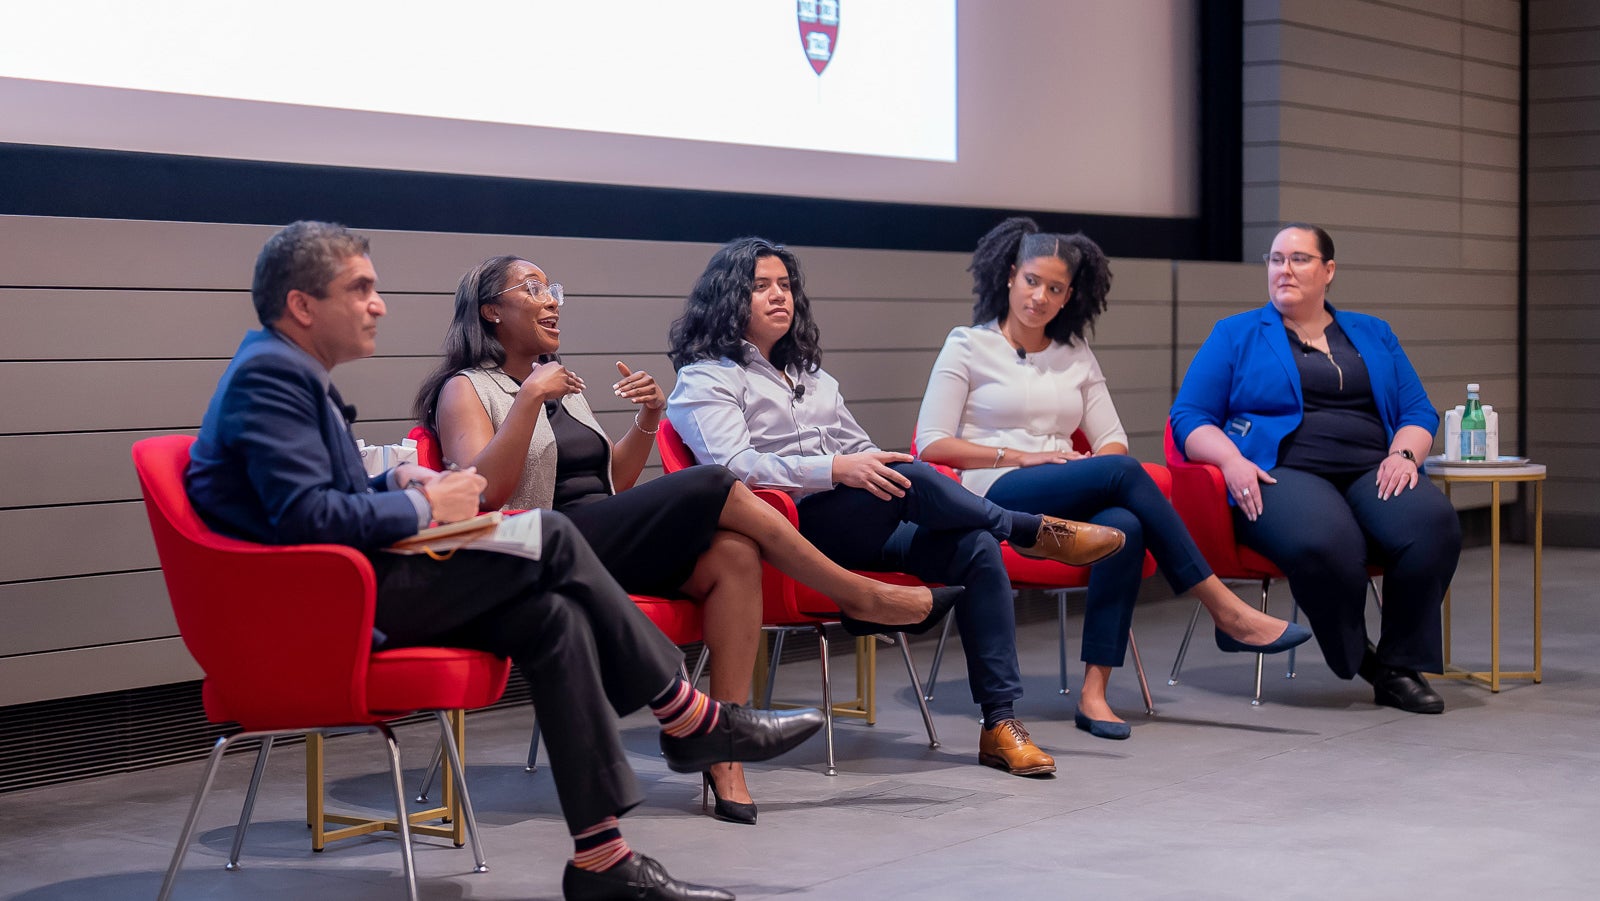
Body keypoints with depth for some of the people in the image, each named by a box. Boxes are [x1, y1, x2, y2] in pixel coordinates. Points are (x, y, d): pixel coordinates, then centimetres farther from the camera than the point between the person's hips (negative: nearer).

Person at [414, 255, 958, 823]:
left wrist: (646, 421, 9)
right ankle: (862, 596, -9)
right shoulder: (466, 391, 4)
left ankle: (725, 755, -30)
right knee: (714, 487, -22)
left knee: (734, 555, -24)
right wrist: (531, 398, -18)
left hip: (609, 542, 7)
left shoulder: (562, 385, 26)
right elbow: (483, 489, -13)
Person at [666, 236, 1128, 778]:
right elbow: (732, 464, -13)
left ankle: (1000, 724, -21)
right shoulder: (707, 377, 4)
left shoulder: (808, 373, 29)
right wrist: (836, 470, -24)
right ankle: (1036, 533, -8)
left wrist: (883, 473, 4)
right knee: (914, 480, -31)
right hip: (794, 529, -7)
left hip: (862, 529, 7)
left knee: (976, 547, -19)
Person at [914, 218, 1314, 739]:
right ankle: (1226, 613, -27)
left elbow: (1113, 441, 19)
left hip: (1067, 500, 4)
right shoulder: (969, 345, 8)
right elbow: (930, 444, 0)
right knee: (1122, 472, -31)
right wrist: (1018, 455, -9)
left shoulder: (1075, 356, 22)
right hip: (997, 497, -4)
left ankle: (1094, 693, -36)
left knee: (1124, 526, -34)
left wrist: (1094, 468, -6)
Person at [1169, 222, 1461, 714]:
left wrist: (1402, 455, -4)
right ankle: (1355, 657, -13)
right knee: (1325, 542, -39)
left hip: (1371, 473, 3)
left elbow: (1418, 412, 19)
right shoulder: (1236, 335, 15)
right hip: (1283, 474, -3)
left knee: (1433, 523, -32)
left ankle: (1401, 667, -16)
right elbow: (1189, 416, 8)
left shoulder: (1373, 335, 24)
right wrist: (1231, 460, -12)